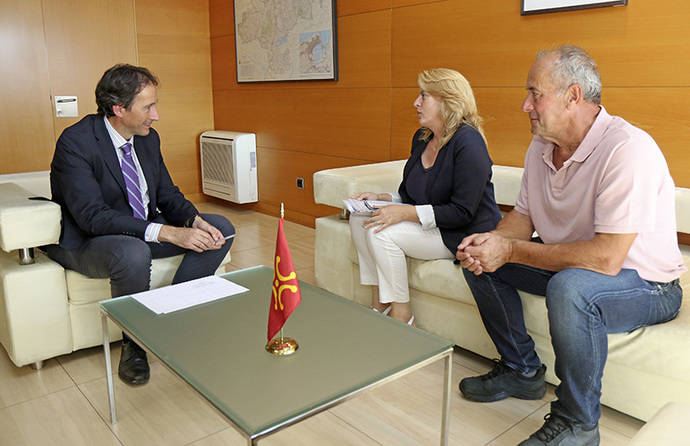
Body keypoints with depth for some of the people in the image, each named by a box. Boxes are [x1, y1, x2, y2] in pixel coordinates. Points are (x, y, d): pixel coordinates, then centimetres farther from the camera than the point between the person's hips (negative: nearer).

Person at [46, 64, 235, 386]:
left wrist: (195, 222, -17)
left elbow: (168, 194, 5)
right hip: (85, 243, -7)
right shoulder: (75, 142, -20)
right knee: (133, 253, -40)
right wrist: (166, 233, -38)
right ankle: (133, 343, -13)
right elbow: (93, 216, -29)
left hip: (144, 230, 7)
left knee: (220, 229, -8)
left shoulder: (148, 138, 1)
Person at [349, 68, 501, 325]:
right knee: (359, 219, -4)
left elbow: (463, 212, -24)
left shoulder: (467, 142, -20)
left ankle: (401, 314, -7)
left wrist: (405, 213, -26)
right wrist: (380, 198, -1)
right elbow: (408, 195, 18)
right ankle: (378, 302, 2)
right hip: (430, 225, 9)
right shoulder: (422, 138, 9)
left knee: (382, 233, -24)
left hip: (464, 235, -9)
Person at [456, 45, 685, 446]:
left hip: (646, 283, -8)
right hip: (568, 266, 8)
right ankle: (522, 371, 15)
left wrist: (511, 251, -28)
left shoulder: (628, 149, -28)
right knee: (479, 259, 1)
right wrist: (491, 241, -16)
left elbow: (606, 258, -34)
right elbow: (524, 216, 7)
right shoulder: (542, 147, -1)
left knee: (569, 286, -38)